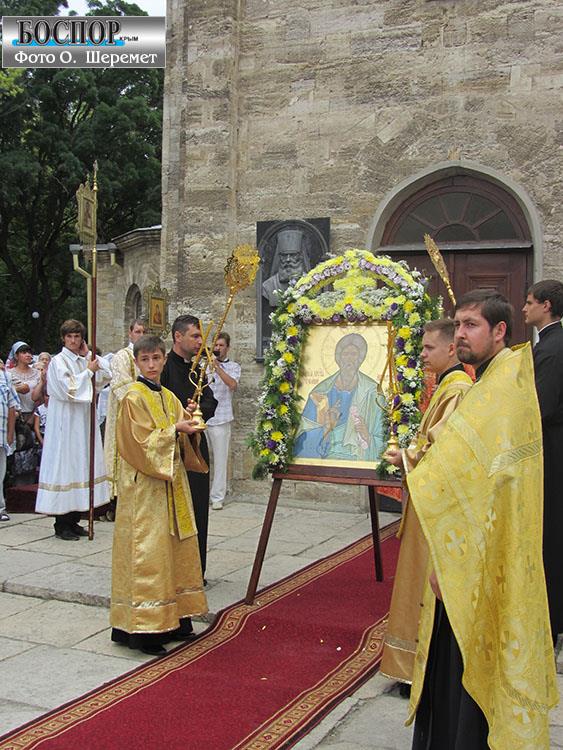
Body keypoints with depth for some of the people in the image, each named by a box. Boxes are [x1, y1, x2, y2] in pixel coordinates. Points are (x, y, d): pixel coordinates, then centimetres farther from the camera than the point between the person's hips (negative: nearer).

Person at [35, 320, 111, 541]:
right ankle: (61, 525, 1)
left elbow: (106, 376, 10)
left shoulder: (83, 361, 12)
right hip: (65, 421, -7)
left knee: (80, 464, 9)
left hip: (83, 421, 7)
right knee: (64, 465, -5)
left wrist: (89, 355, 4)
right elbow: (70, 389, -17)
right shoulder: (59, 362, -7)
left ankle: (73, 521, 17)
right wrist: (89, 371, -10)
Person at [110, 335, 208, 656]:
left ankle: (172, 620, 18)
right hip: (144, 484, -8)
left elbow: (182, 439, 14)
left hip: (171, 482, 8)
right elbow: (142, 442, -16)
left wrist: (190, 427, -5)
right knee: (148, 553, -7)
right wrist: (175, 430, -18)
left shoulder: (169, 397, 13)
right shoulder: (134, 398, -9)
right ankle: (140, 627, -1)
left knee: (175, 548, 10)